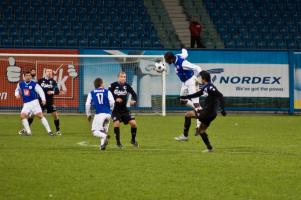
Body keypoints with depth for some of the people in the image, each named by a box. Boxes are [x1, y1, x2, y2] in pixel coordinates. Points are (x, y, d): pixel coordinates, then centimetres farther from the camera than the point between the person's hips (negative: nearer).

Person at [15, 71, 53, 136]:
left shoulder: (34, 84, -8)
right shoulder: (20, 84, 5)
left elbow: (40, 91, -13)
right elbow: (17, 90, 22)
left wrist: (43, 99, -28)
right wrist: (17, 94, -1)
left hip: (34, 102, -4)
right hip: (26, 104, 4)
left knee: (40, 115, -11)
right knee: (22, 116, -14)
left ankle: (49, 131, -5)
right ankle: (28, 132, -4)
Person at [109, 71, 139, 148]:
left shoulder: (127, 86, 0)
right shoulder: (113, 85, -8)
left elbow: (134, 94, 3)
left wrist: (134, 101, -18)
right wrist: (115, 99, -23)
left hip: (125, 110, 3)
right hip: (115, 110, -3)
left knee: (133, 123, -7)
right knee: (117, 123, -22)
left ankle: (133, 140, 17)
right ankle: (118, 142, -2)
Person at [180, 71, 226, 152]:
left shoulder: (210, 87, -17)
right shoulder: (205, 87, 13)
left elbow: (220, 96, -24)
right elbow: (197, 94, 30)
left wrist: (222, 109, -28)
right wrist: (185, 97, 31)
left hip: (207, 112, -9)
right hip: (210, 114, 9)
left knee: (188, 114, -1)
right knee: (201, 130, 18)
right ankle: (209, 148, 18)